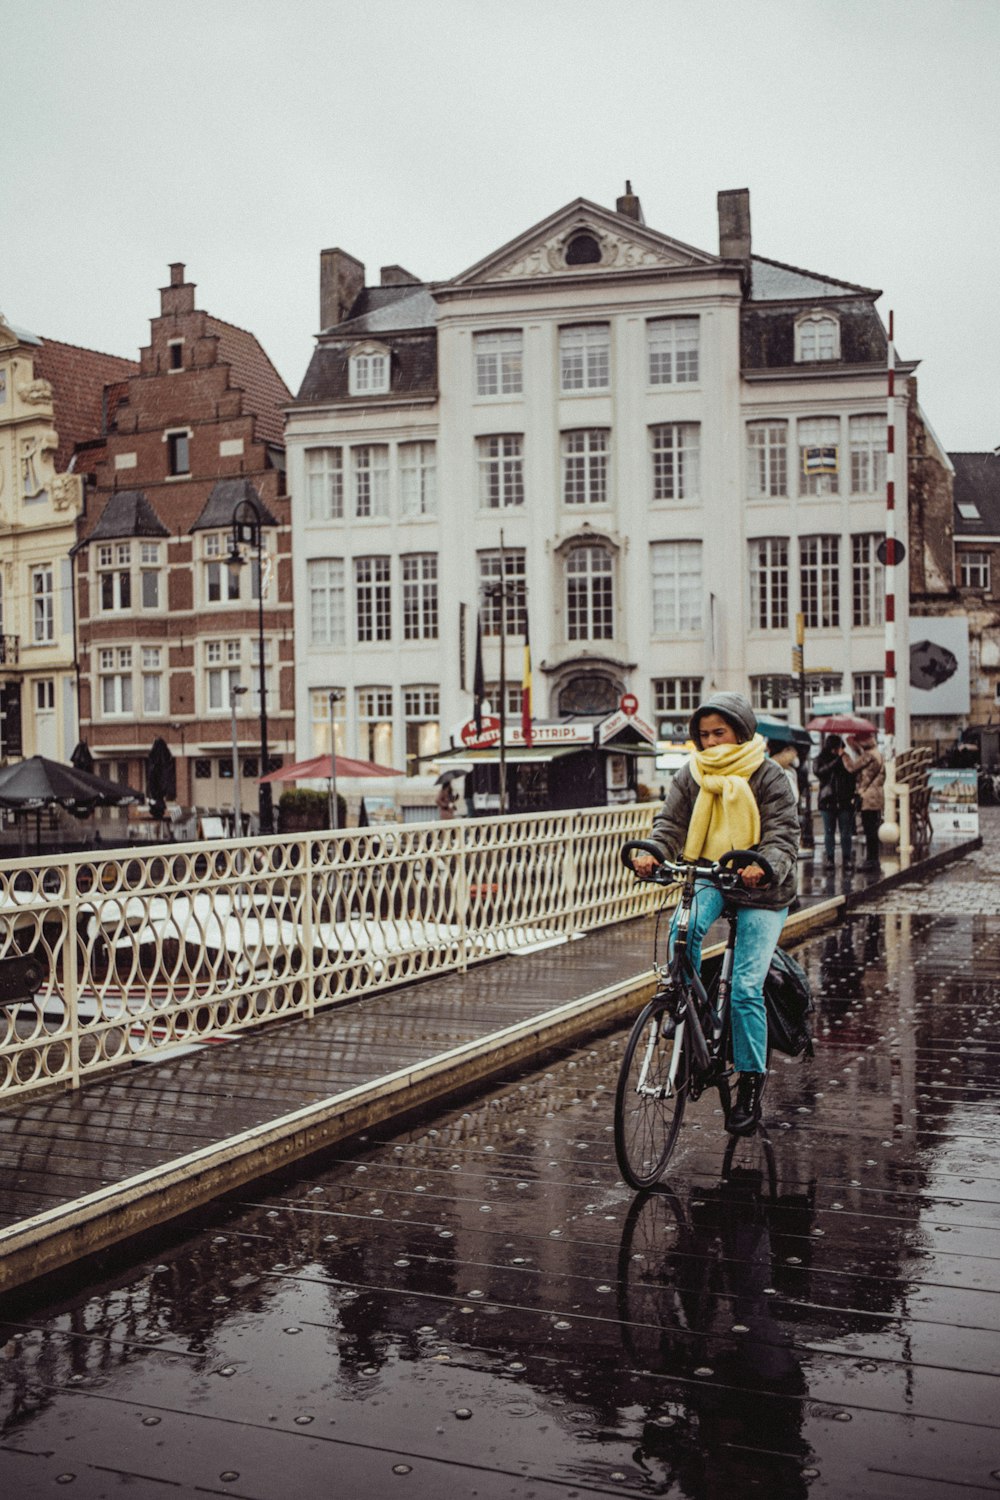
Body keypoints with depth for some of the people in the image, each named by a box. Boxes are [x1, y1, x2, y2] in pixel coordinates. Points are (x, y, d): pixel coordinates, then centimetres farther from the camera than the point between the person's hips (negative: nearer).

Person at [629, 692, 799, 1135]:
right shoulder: (692, 774, 3)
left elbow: (783, 833, -15)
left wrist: (766, 867, -38)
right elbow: (671, 821, -4)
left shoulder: (768, 776, -9)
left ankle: (750, 1086, 2)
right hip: (710, 878, 3)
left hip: (761, 890, -3)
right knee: (683, 931, -32)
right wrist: (653, 854, -27)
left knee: (746, 988, -11)